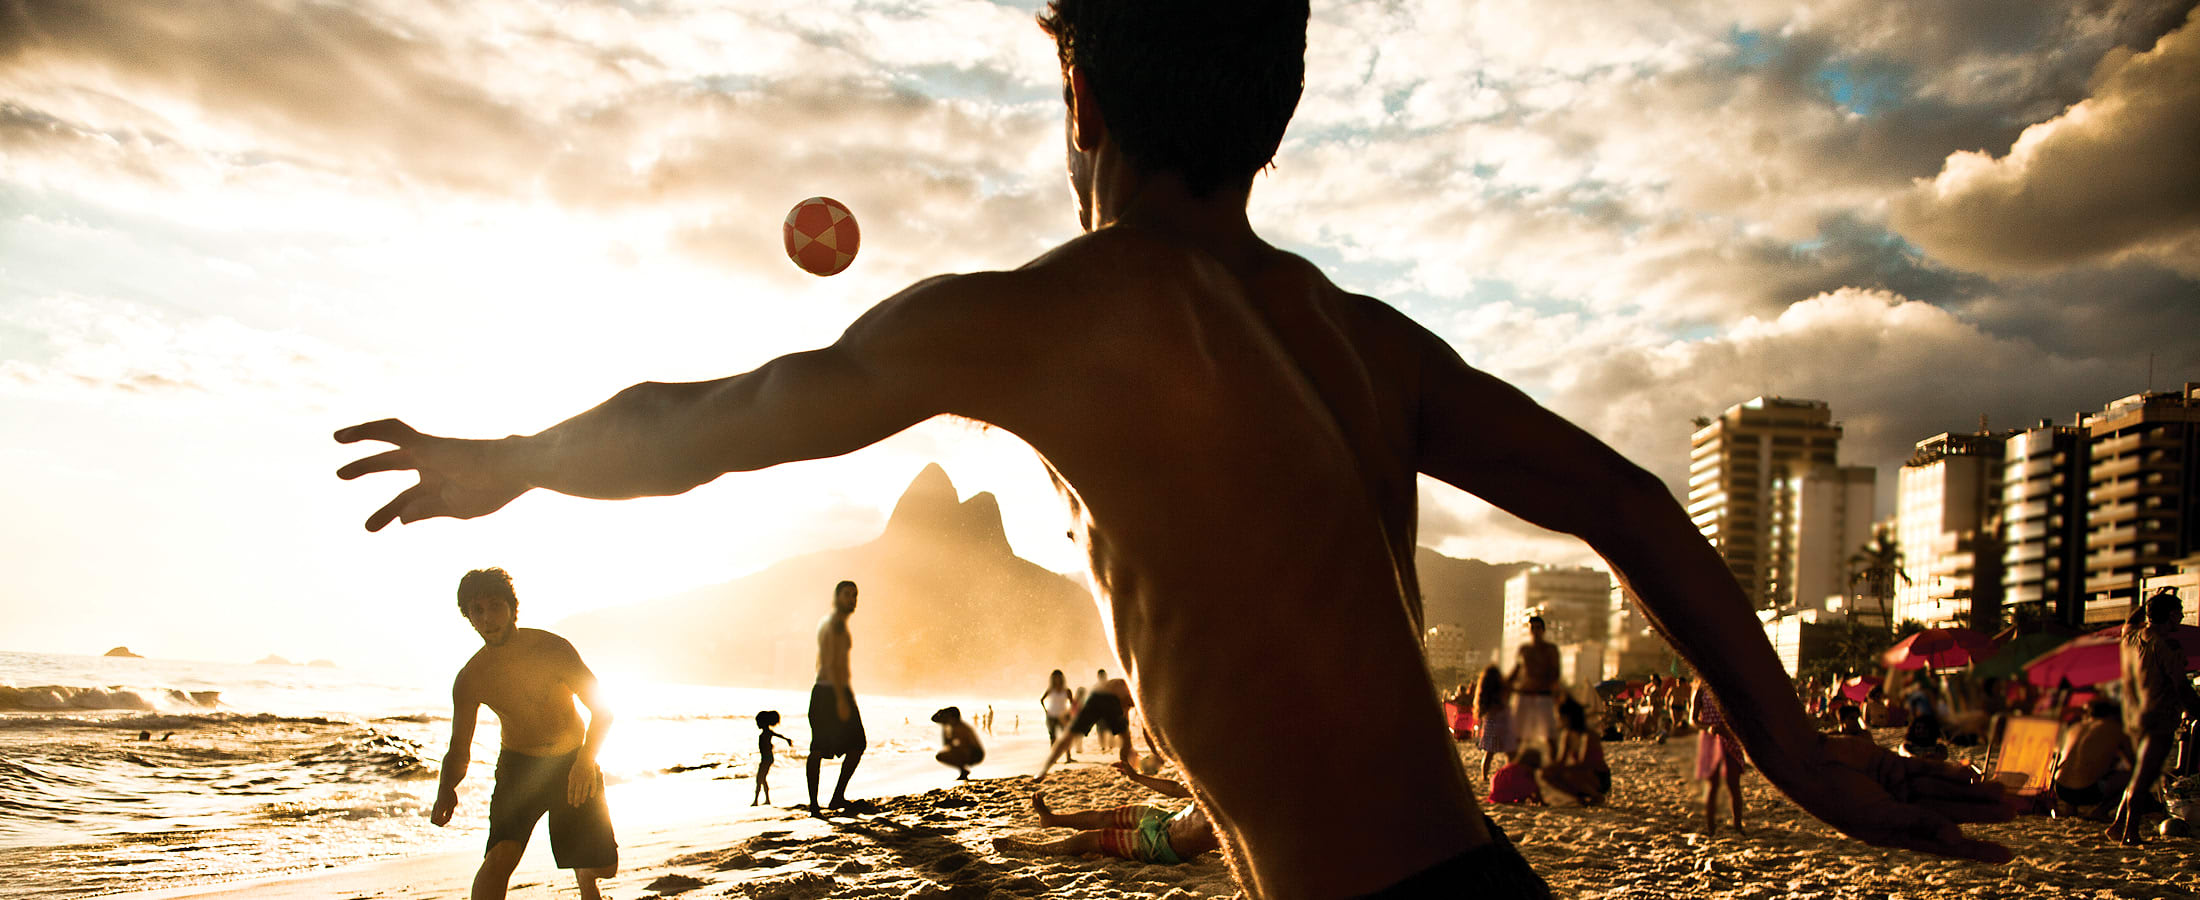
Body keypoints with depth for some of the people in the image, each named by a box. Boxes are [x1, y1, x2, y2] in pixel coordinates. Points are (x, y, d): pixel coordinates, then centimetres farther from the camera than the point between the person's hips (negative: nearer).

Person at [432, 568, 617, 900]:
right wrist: (446, 790, -24)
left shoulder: (552, 649, -17)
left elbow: (602, 710, -14)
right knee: (500, 856, -25)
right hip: (519, 767, 0)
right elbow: (459, 751, -3)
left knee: (602, 868, 1)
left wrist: (586, 760, -31)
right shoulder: (470, 680, -11)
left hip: (574, 763, 0)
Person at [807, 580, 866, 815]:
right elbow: (832, 662, -20)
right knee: (856, 745, 1)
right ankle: (838, 797, -2)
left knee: (818, 749, 5)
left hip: (820, 690, 9)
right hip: (836, 690, -9)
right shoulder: (837, 622, -12)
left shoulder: (825, 622, 19)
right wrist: (841, 698, -24)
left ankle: (813, 804, 4)